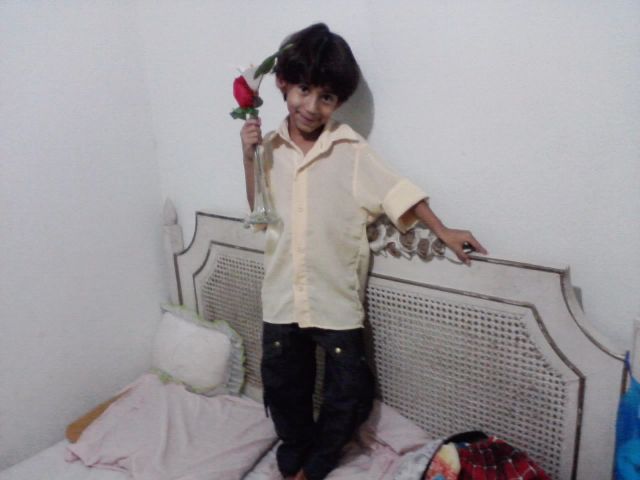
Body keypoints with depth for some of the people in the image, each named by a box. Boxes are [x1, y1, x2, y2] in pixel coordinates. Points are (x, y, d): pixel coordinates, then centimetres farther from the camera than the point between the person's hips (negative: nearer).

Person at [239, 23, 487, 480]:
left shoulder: (350, 150, -10)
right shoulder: (271, 146, 1)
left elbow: (396, 191, -7)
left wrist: (443, 231, -12)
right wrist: (249, 157, -3)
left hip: (336, 296, -3)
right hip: (282, 294, 3)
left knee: (350, 392, 7)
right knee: (284, 386, 18)